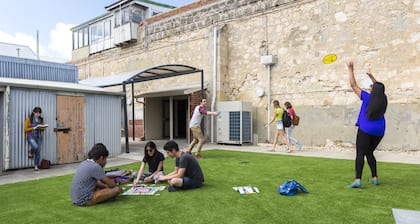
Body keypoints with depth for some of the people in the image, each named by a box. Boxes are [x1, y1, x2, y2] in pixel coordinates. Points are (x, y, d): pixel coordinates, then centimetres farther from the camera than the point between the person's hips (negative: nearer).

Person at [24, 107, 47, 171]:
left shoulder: (41, 119, 7)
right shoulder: (29, 119, -3)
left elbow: (43, 129, 15)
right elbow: (26, 129, -4)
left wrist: (41, 128, -8)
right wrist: (34, 128, -16)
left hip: (39, 137, 4)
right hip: (31, 136, -4)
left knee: (38, 151, 2)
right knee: (35, 147, -29)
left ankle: (36, 166, 12)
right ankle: (30, 152, 7)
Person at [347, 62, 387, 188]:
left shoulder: (367, 98, -7)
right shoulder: (383, 99, 5)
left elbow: (353, 85, -2)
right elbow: (379, 88, 26)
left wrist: (351, 70, 5)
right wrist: (371, 76, 32)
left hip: (365, 130, -6)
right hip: (379, 131, 6)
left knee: (360, 153, -9)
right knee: (369, 153, 19)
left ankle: (358, 179, -20)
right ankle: (375, 178, 18)